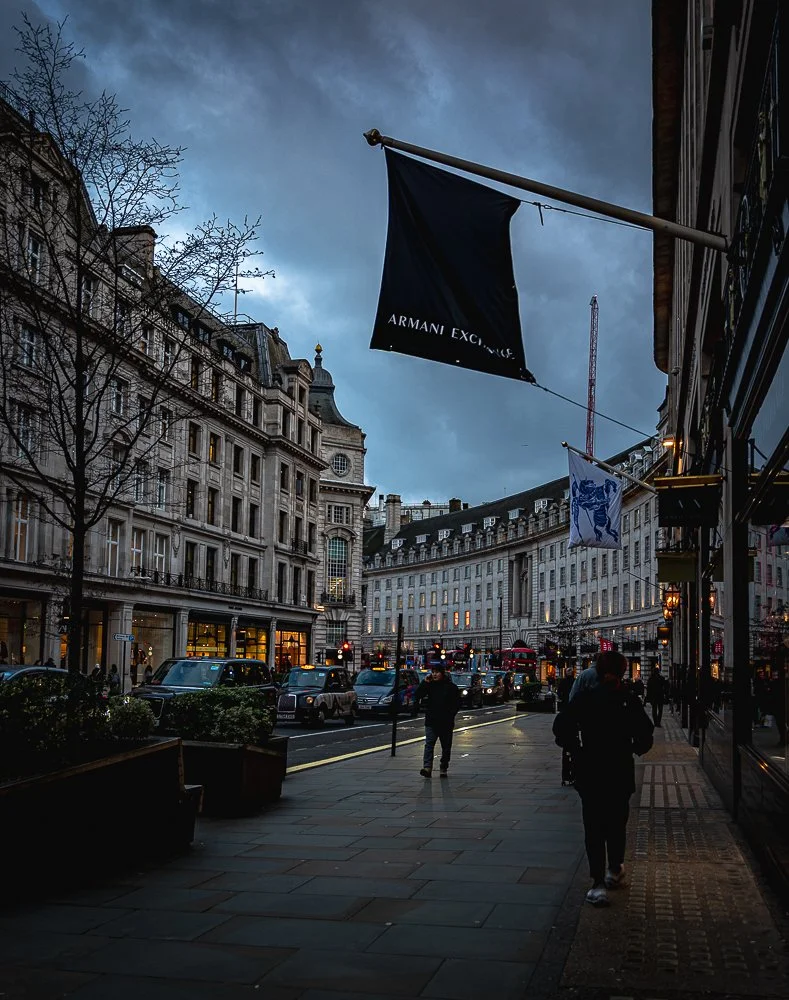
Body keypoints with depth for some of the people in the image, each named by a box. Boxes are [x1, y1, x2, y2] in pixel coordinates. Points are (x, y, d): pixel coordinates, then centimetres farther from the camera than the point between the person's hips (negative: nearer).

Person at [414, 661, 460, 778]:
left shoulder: (451, 686, -1)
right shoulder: (429, 685, 5)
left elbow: (457, 703, 1)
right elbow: (417, 696, -3)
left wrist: (450, 715, -11)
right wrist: (425, 683, -10)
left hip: (446, 723, -1)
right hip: (431, 721, 1)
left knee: (446, 747, 9)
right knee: (429, 744, -12)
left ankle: (443, 768, 20)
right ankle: (427, 768, -21)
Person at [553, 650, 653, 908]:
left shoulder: (583, 698, -5)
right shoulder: (629, 700, -6)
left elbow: (561, 727, -8)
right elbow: (644, 734, -5)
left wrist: (576, 751, 4)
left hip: (589, 773, 0)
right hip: (621, 773, 1)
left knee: (594, 828, 3)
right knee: (616, 823, 19)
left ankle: (598, 884, -4)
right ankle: (614, 871, 33)